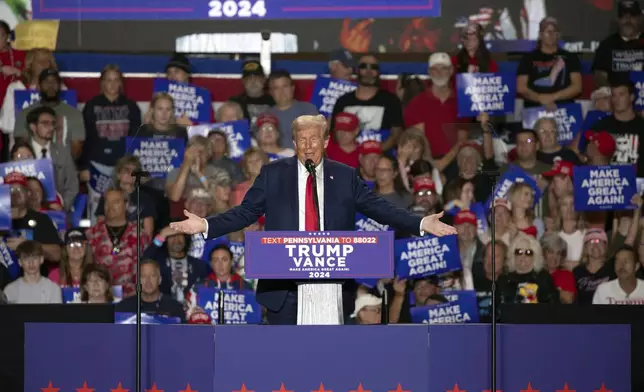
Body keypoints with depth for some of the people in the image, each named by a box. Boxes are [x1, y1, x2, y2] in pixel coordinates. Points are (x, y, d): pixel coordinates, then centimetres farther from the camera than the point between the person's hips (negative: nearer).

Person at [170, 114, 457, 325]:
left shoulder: (345, 177, 6)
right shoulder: (272, 174, 5)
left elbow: (379, 208, 4)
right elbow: (245, 212, 4)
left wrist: (420, 224, -6)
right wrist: (206, 225, -8)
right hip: (283, 283, -1)